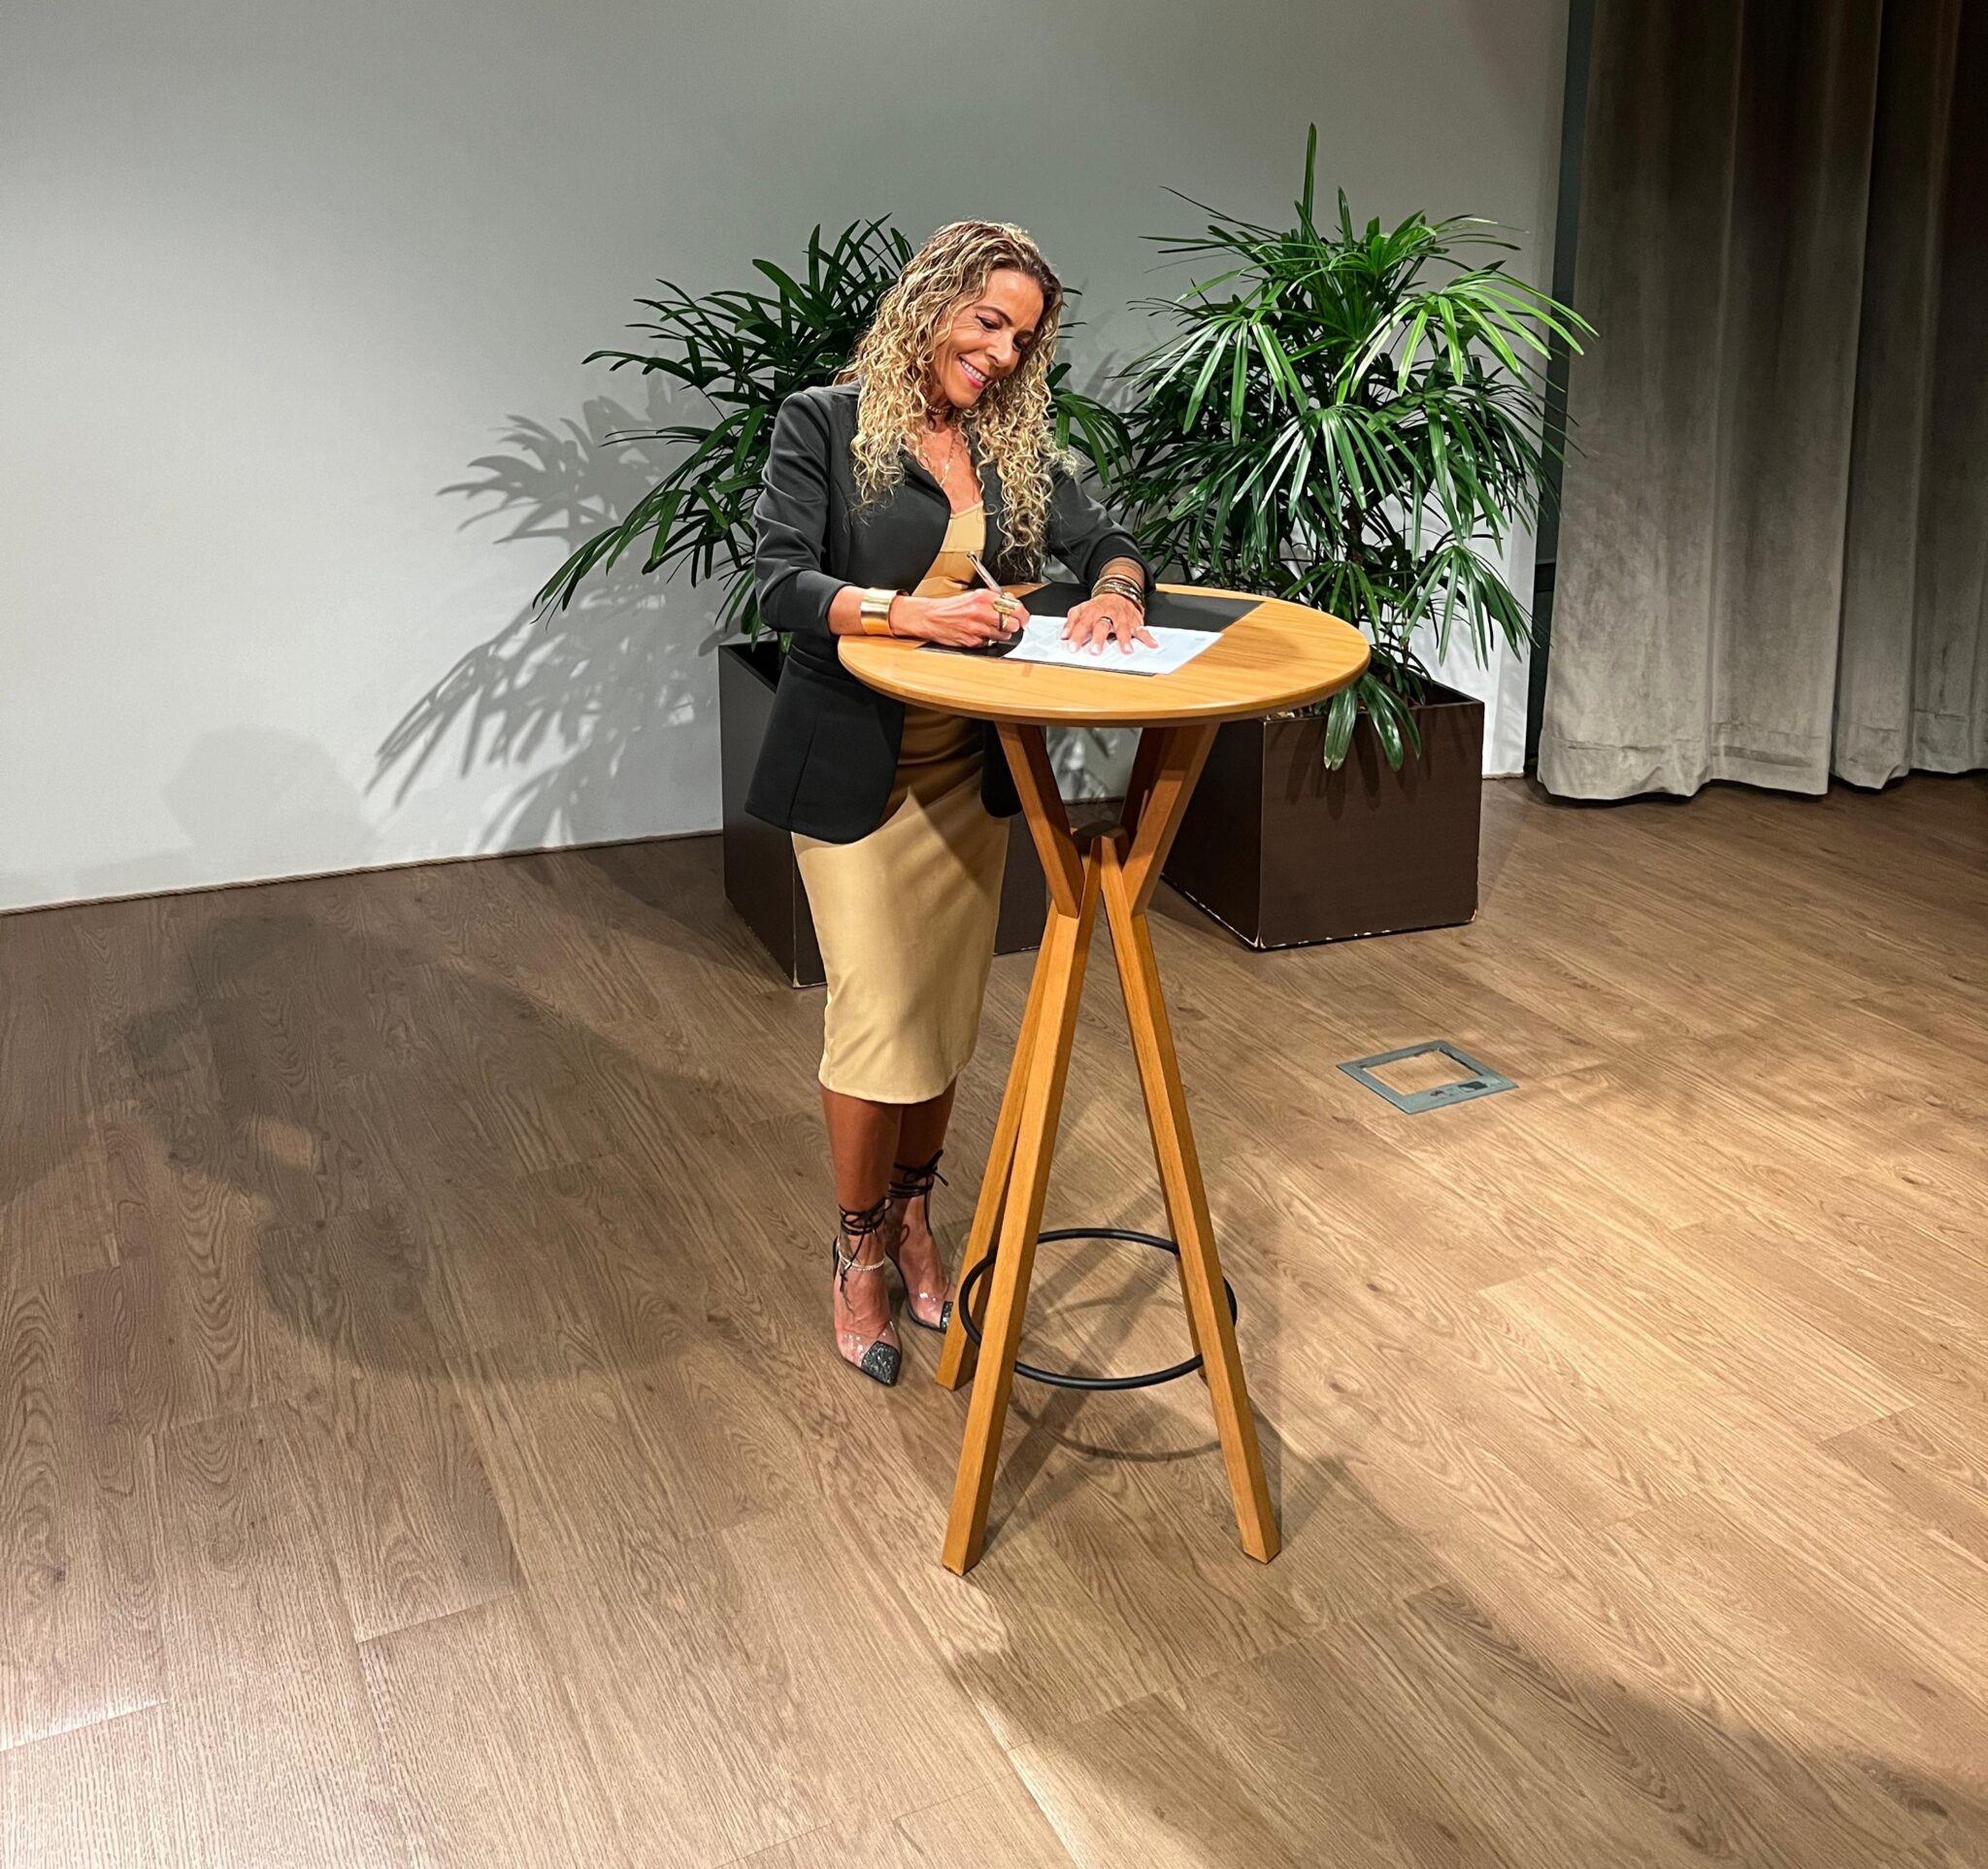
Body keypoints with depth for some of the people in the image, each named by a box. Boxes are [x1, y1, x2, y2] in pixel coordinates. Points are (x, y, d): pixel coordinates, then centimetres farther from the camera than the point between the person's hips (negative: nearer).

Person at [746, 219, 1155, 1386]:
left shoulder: (1017, 445, 9)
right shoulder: (824, 424, -6)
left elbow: (1109, 540, 10)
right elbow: (781, 583, -16)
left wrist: (1115, 592, -15)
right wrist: (912, 612, -32)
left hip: (972, 766, 5)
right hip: (856, 765, -5)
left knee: (950, 1009, 9)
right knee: (878, 1014, -5)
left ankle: (913, 1216, 29)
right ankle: (858, 1252, 15)